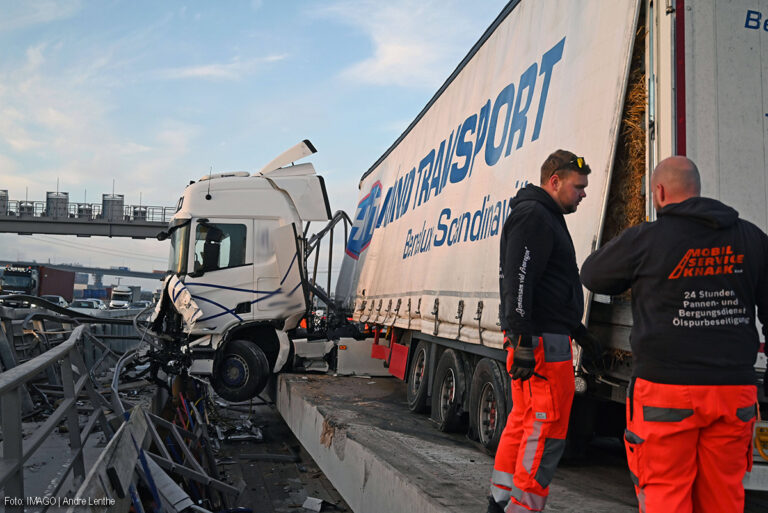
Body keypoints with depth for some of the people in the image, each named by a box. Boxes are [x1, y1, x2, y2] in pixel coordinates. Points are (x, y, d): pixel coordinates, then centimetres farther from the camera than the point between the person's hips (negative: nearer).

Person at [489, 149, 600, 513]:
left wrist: (574, 327, 29)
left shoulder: (546, 218, 23)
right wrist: (523, 341, -25)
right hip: (542, 341, -11)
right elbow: (518, 282, -21)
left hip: (539, 337, 11)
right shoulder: (533, 216, -11)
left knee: (524, 421, 14)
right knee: (546, 429, -8)